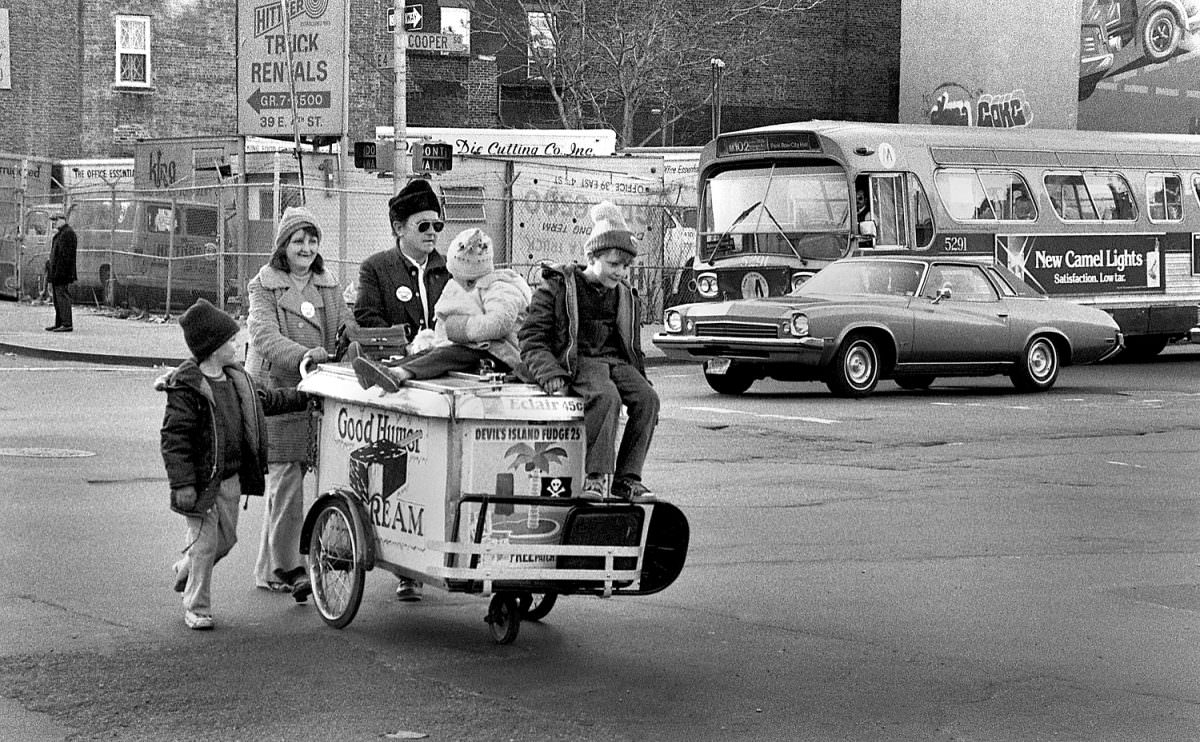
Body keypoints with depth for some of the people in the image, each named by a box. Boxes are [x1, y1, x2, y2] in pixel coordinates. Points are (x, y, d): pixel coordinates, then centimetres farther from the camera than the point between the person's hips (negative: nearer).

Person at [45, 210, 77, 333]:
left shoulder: (68, 233, -14)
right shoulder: (61, 233, 20)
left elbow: (66, 254, -20)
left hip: (62, 272, -11)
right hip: (56, 272, 11)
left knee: (62, 296, -11)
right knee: (57, 298, 12)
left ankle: (67, 324, -12)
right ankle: (59, 323, 16)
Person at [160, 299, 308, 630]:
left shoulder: (236, 377, 9)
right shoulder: (186, 387, -18)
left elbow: (263, 400, 27)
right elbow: (174, 437, -19)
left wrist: (302, 398, 26)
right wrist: (182, 483, -23)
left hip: (231, 476, 8)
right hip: (202, 480, -8)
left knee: (225, 540, 16)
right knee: (205, 542, -2)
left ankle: (186, 569, 43)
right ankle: (196, 608, 11)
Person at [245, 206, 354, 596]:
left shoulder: (328, 286, 17)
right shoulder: (264, 286, 0)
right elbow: (265, 336, -14)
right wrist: (302, 355, -31)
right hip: (275, 392, -5)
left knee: (288, 483, 7)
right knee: (285, 481, -8)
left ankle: (268, 570, 16)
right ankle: (286, 568, -2)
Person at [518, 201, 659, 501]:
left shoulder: (627, 297, 20)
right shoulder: (559, 287, 2)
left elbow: (633, 346, 30)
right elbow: (532, 338, -2)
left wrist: (639, 376, 17)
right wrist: (549, 373, -16)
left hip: (617, 361, 6)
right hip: (579, 360, -5)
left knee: (647, 398, -23)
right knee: (606, 397, -35)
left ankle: (627, 478, -18)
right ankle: (595, 477, -34)